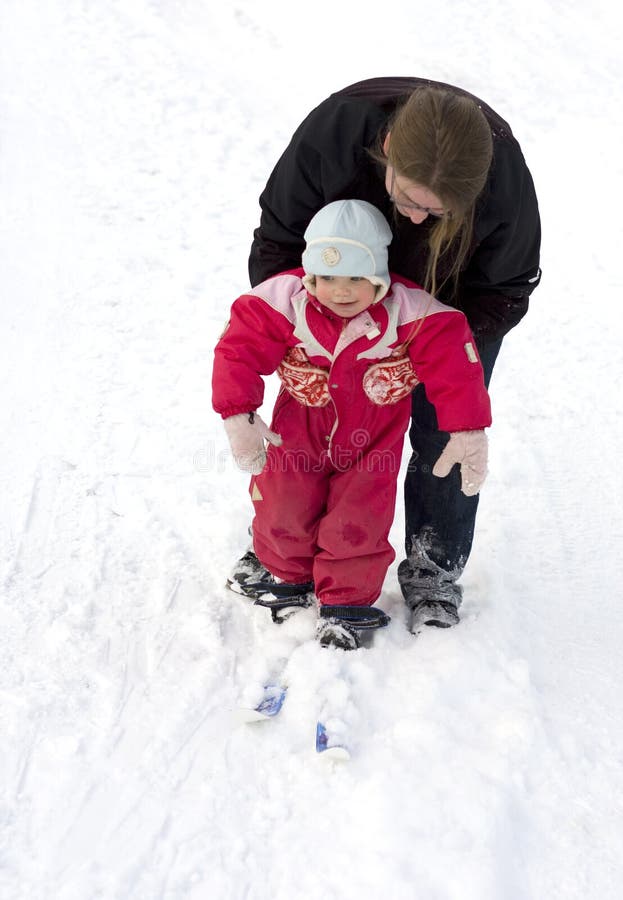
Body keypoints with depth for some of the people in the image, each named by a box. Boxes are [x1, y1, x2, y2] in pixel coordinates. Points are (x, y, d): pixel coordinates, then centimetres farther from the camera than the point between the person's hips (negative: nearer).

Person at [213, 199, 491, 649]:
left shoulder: (408, 312, -26)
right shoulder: (286, 301, -23)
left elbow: (454, 361, -24)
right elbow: (239, 348, -22)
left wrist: (468, 431, -27)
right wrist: (239, 415, -28)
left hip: (373, 438, -1)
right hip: (300, 430, 2)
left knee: (360, 521, -3)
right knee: (283, 505, 9)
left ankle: (346, 602, 19)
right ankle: (291, 575, 38)